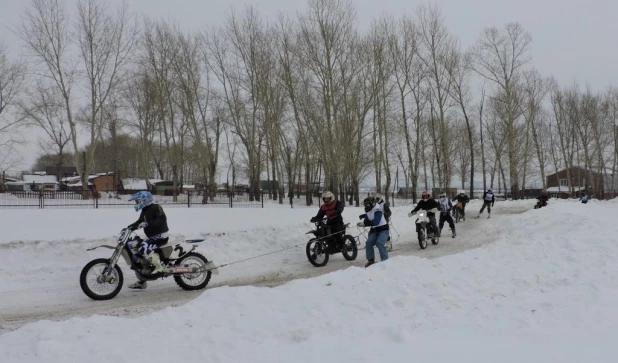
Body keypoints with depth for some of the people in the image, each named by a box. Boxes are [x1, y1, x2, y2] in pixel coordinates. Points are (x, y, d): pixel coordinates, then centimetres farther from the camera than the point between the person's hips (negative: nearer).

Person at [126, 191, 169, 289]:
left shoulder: (155, 208, -14)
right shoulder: (145, 211, 14)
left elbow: (162, 220, -26)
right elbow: (139, 221, 24)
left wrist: (147, 223, -35)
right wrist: (129, 227, 10)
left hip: (160, 236, -10)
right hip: (152, 236, 10)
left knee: (144, 248, -30)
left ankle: (159, 266, -20)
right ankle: (141, 281, 18)